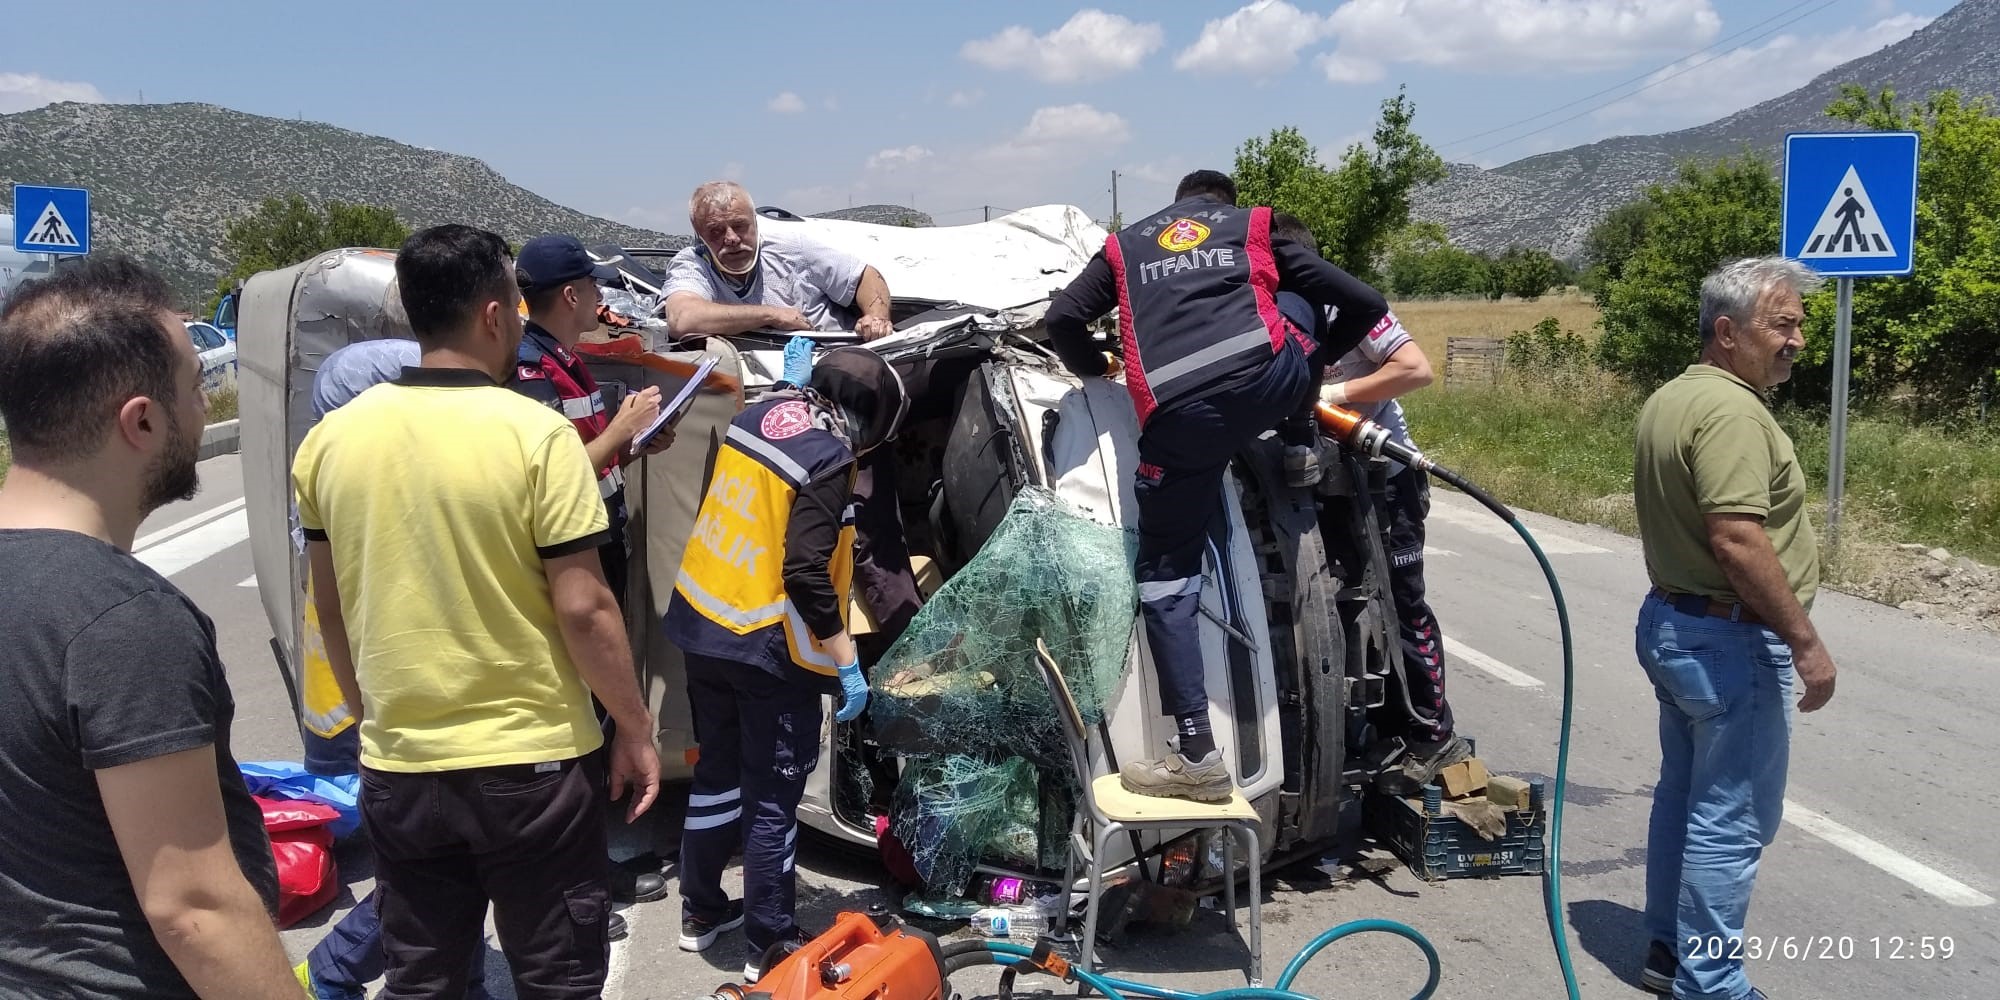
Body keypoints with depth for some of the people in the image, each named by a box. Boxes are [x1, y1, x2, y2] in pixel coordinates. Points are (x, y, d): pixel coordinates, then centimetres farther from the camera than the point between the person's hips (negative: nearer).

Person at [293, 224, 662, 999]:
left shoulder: (332, 438, 0)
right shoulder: (536, 435, -15)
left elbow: (330, 605, 10)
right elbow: (583, 610, -16)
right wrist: (636, 731, -3)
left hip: (398, 769, 5)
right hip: (532, 766, -4)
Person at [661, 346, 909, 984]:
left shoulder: (760, 414, 3)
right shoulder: (828, 460, -19)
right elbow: (806, 573, -26)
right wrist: (847, 661, -20)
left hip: (701, 624, 8)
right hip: (767, 648, -8)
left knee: (718, 771, 22)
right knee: (773, 799, 5)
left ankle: (701, 911, 34)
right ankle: (769, 945, 15)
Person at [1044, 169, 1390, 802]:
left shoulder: (1126, 244, 28)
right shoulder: (1255, 227, 27)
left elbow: (1062, 320, 14)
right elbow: (1365, 306, 23)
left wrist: (1096, 370, 34)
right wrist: (1316, 360, 41)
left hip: (1179, 417, 0)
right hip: (1269, 383, 1)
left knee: (1165, 577, 10)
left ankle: (1197, 754, 2)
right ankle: (1299, 453, 33)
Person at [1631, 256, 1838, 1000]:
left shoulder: (1668, 400, 11)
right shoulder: (1731, 411, -21)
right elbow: (1738, 542, -28)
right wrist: (1805, 640, -22)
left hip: (1671, 621, 10)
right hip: (1731, 639, -10)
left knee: (1684, 793, 19)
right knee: (1732, 819, -1)